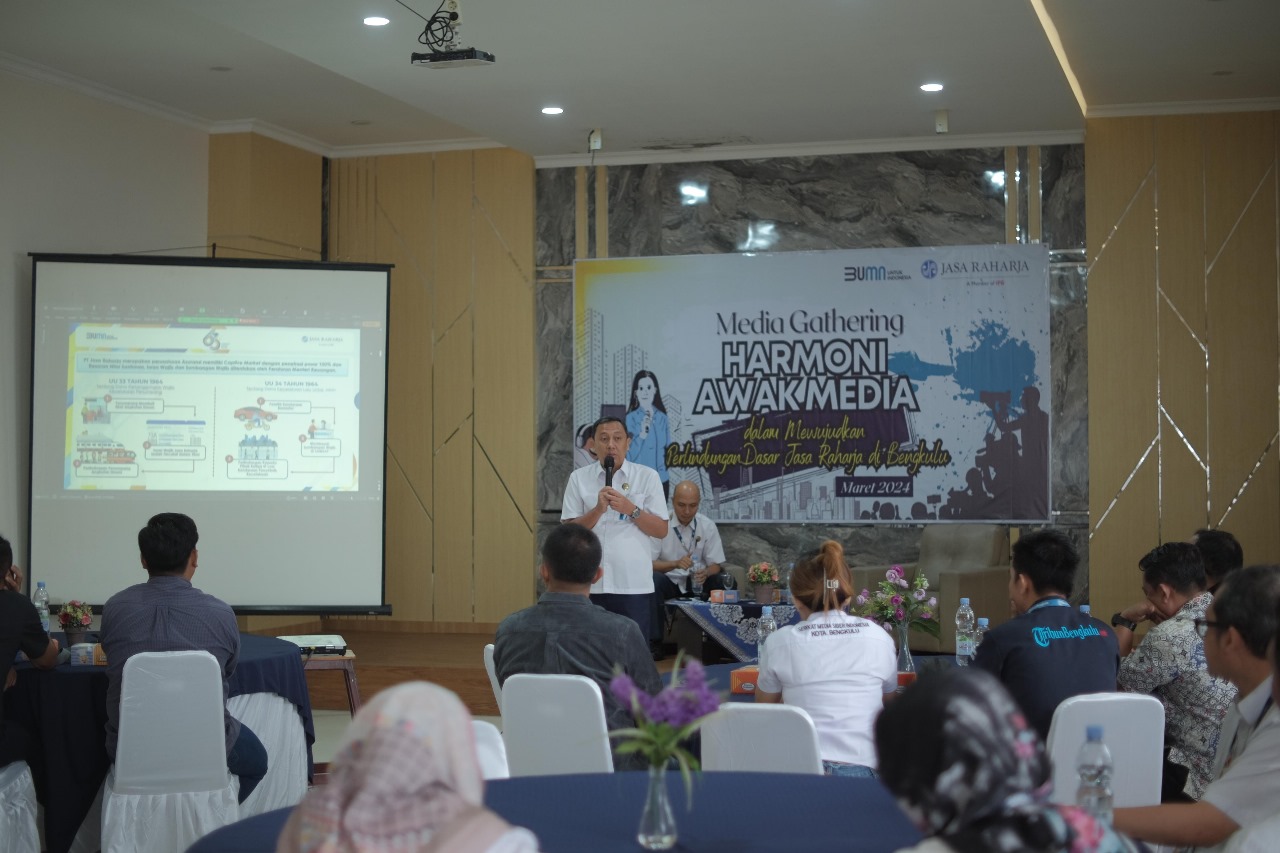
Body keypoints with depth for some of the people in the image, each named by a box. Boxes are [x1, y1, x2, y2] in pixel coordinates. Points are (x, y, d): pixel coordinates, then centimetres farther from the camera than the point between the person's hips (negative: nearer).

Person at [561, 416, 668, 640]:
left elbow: (661, 530, 2)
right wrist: (598, 510, -14)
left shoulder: (647, 477, 2)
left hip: (634, 584, -1)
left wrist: (630, 509, -13)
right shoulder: (579, 478, 5)